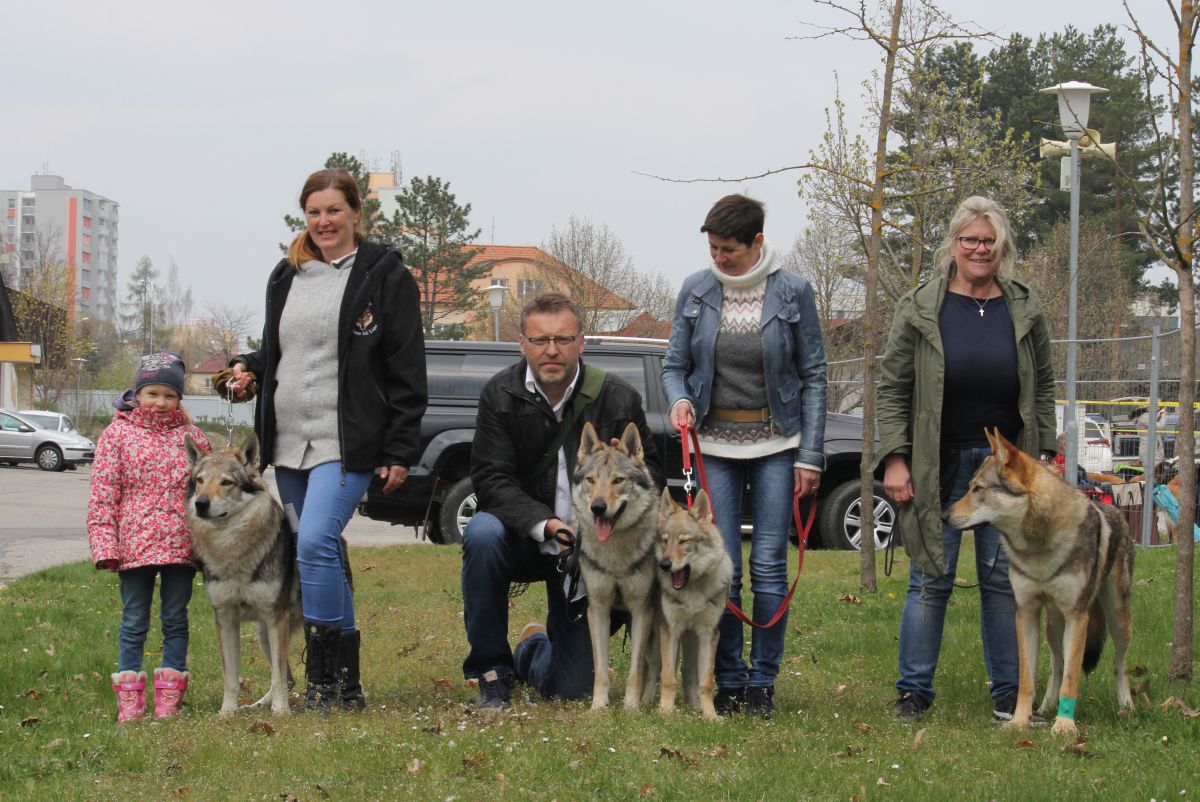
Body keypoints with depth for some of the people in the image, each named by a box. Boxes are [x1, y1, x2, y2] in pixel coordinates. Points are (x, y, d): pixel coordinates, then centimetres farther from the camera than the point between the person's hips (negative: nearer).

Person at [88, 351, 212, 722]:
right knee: (134, 623, 4)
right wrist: (105, 545, -10)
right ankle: (129, 701, 9)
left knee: (176, 620, 8)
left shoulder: (192, 437, 8)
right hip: (135, 547, -2)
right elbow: (102, 494, -3)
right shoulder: (117, 434, 1)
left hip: (181, 546, 2)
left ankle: (169, 698, 15)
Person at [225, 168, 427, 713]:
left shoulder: (385, 275, -1)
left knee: (316, 542, -21)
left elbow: (406, 369, -4)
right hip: (289, 442, 6)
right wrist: (247, 369, 4)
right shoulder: (287, 277, 16)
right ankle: (346, 684, 17)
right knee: (326, 555, 10)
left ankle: (323, 679, -15)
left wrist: (400, 451, -9)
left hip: (348, 443, -6)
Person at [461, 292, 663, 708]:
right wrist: (542, 524, -31)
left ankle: (532, 650, 41)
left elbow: (650, 470, -3)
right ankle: (492, 668, -18)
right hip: (523, 540, 0)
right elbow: (491, 478, -15)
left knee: (571, 688, -1)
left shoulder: (618, 396, -9)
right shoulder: (500, 394, -10)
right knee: (483, 533, -37)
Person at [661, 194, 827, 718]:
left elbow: (813, 375, -1)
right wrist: (678, 400, -14)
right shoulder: (695, 290, 1)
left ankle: (763, 683, 7)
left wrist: (810, 455, -5)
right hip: (715, 442, 2)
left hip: (776, 441, -2)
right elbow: (675, 364, 9)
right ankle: (729, 681, 10)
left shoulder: (793, 292, -4)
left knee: (769, 566, -3)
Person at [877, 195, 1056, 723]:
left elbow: (1043, 386, 12)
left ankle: (1008, 693, 14)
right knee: (931, 580, 0)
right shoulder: (920, 308, -1)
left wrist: (1043, 453, 5)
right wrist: (894, 458, -7)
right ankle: (914, 690, 9)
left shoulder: (1024, 310, 7)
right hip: (939, 466, -2)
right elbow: (893, 388, 0)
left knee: (1004, 579, 6)